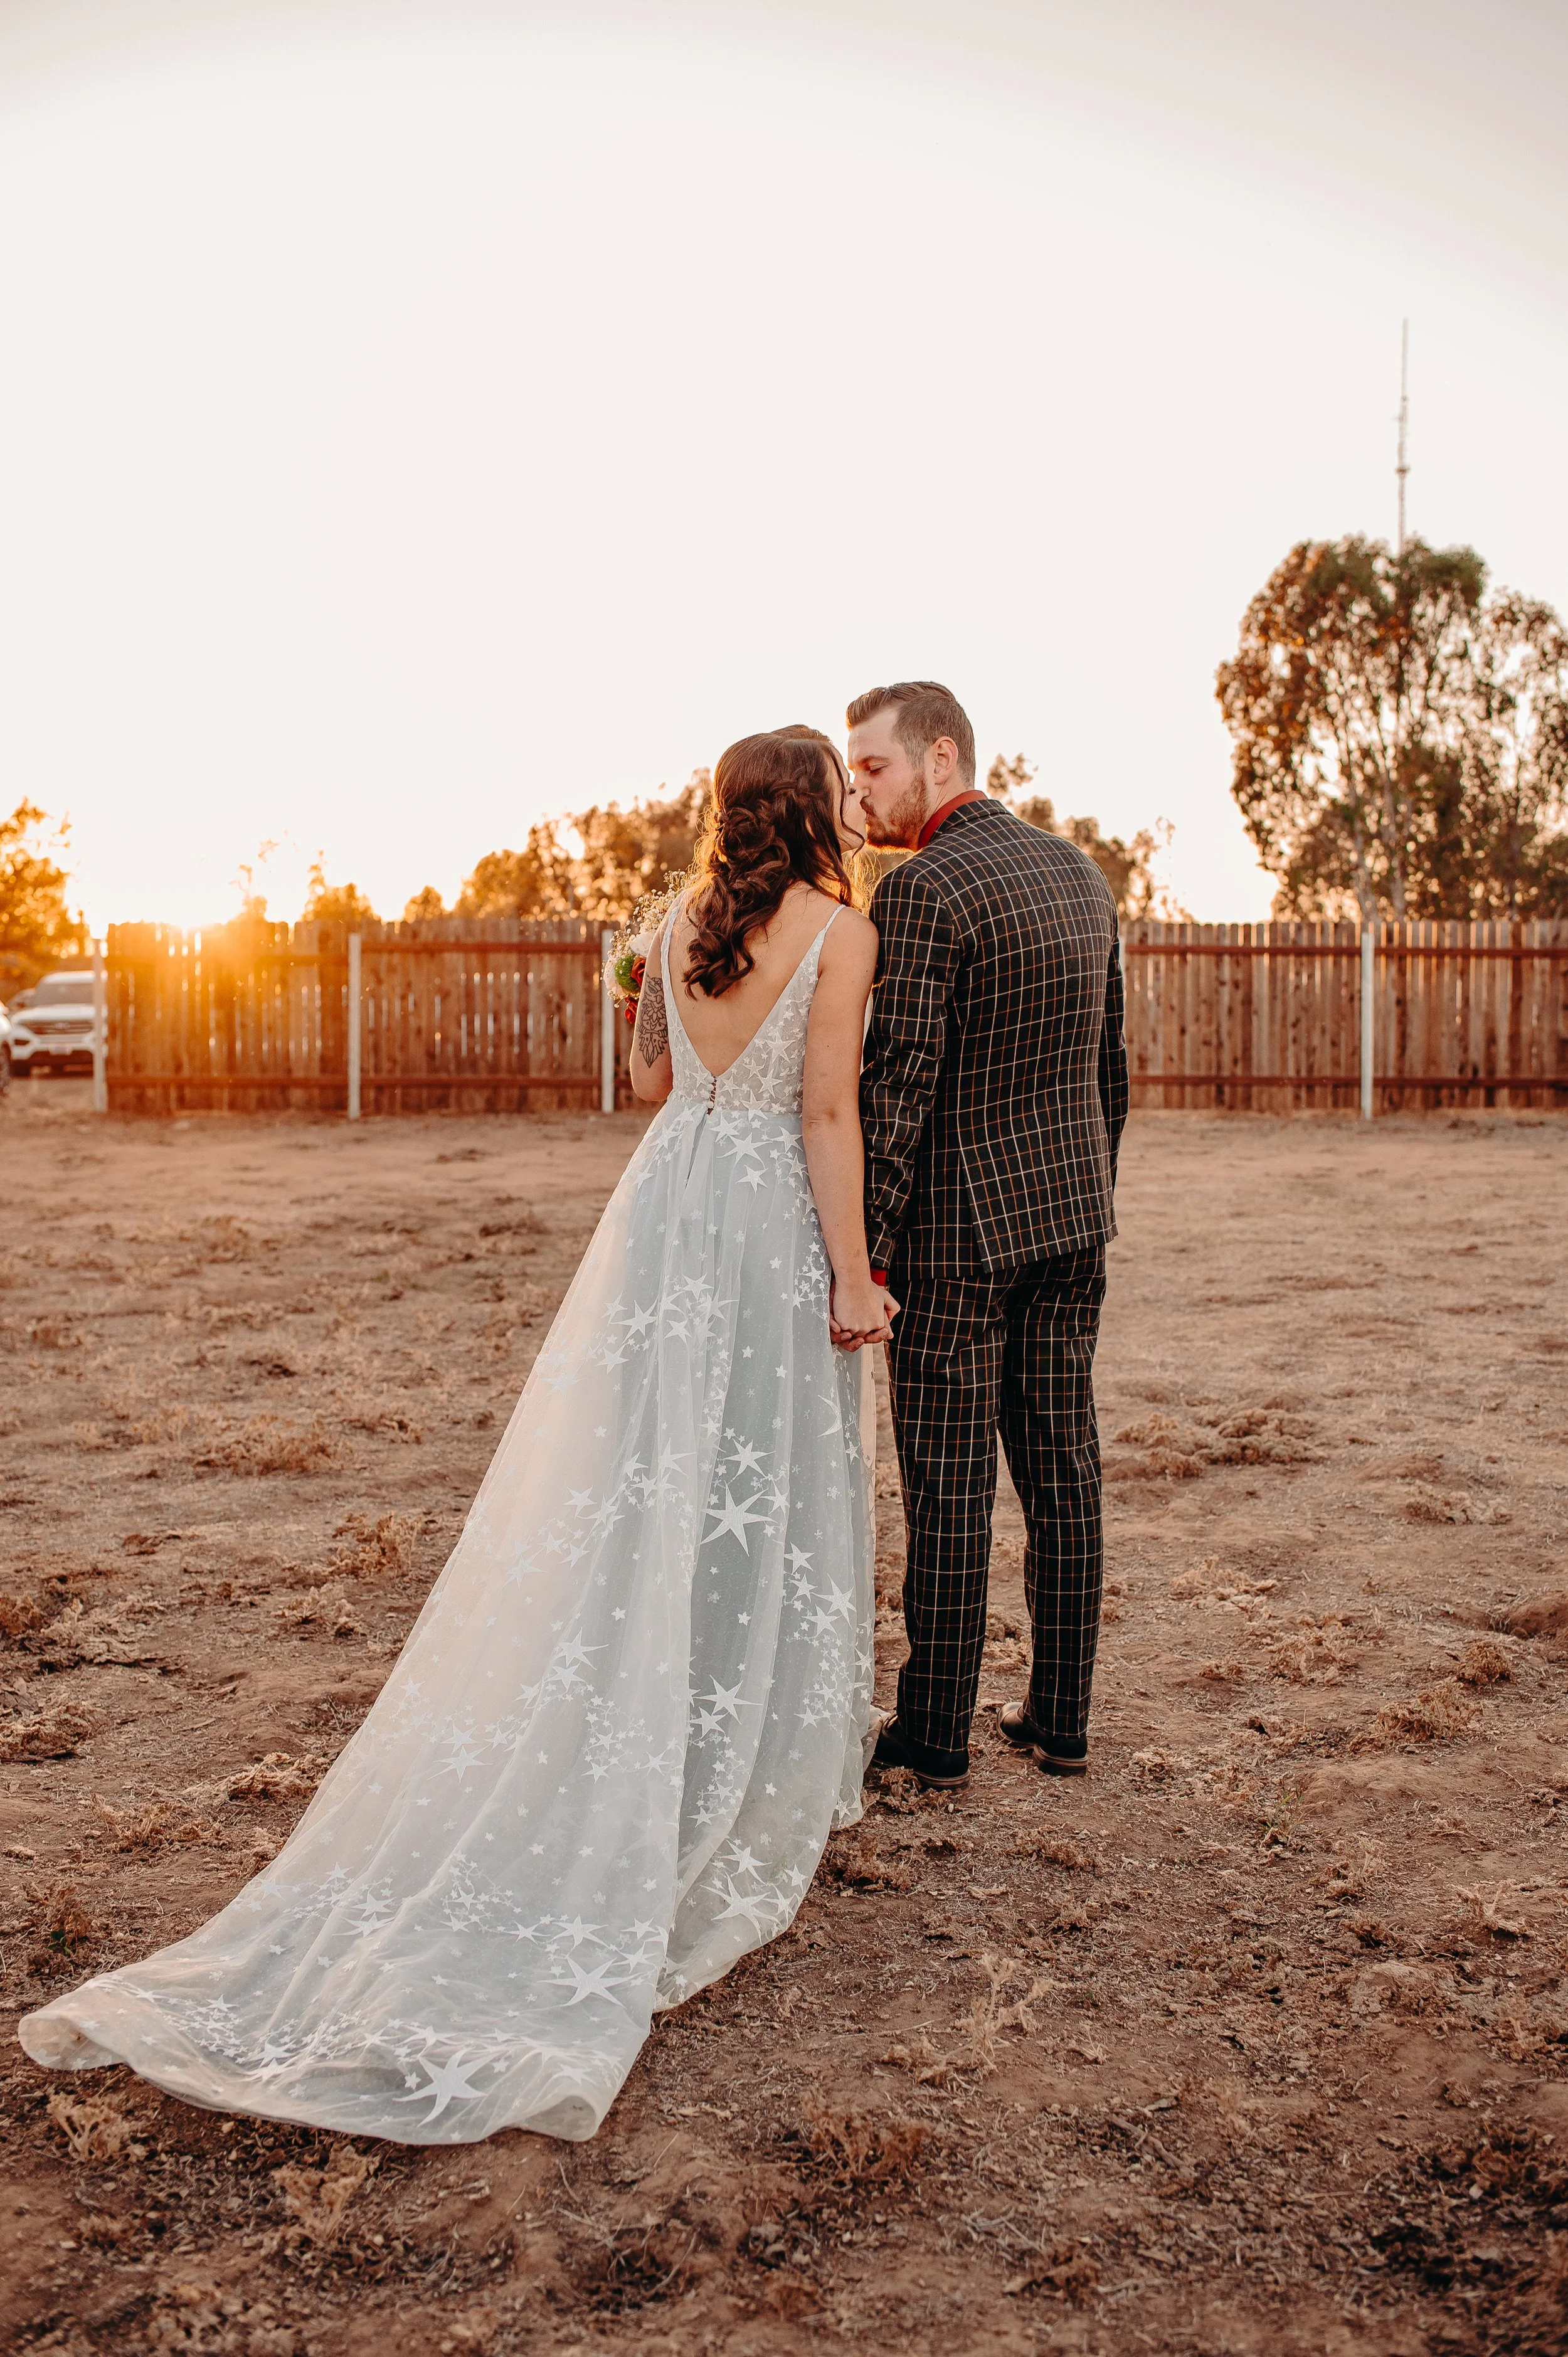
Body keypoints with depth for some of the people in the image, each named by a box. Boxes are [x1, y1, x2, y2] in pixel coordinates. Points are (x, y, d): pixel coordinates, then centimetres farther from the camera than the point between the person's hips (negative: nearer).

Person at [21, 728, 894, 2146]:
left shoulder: (682, 924, 8)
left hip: (665, 1206, 5)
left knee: (628, 1487, 11)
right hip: (771, 1228, -5)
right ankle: (736, 1778, 16)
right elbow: (828, 1113, -14)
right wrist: (851, 1277, -11)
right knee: (752, 1506, 5)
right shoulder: (840, 931, -9)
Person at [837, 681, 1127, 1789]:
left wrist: (860, 1252, -16)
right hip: (1072, 1214, 7)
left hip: (958, 1225, -7)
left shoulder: (923, 889, -14)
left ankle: (936, 1731, 15)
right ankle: (1061, 1718, 22)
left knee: (949, 1484, 2)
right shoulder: (1080, 872, 10)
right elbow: (1112, 1063, 15)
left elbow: (898, 1086, -19)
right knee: (1062, 1467, 12)